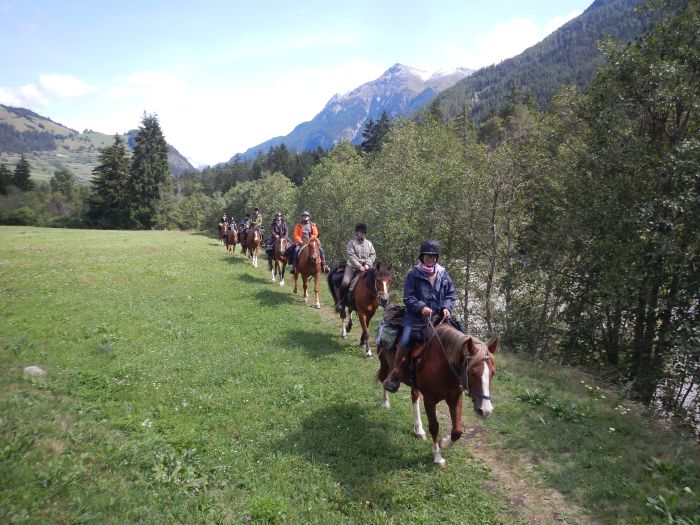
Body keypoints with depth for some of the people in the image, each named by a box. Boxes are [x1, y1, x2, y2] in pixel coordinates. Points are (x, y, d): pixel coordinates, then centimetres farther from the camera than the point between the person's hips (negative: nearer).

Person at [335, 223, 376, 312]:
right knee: (345, 282, -23)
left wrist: (367, 264, -8)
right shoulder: (352, 242, -2)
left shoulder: (368, 243, 12)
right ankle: (341, 302, -5)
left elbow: (373, 255, 9)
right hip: (353, 266, -4)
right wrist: (359, 266, -19)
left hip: (366, 267, 4)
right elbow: (351, 256, -12)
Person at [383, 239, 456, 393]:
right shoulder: (414, 274, -3)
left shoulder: (443, 274, 7)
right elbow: (408, 297, -5)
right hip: (416, 316, -3)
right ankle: (396, 373, -4)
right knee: (405, 341, -19)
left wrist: (446, 307, -8)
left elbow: (451, 294, 11)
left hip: (438, 316, 4)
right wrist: (421, 307, -21)